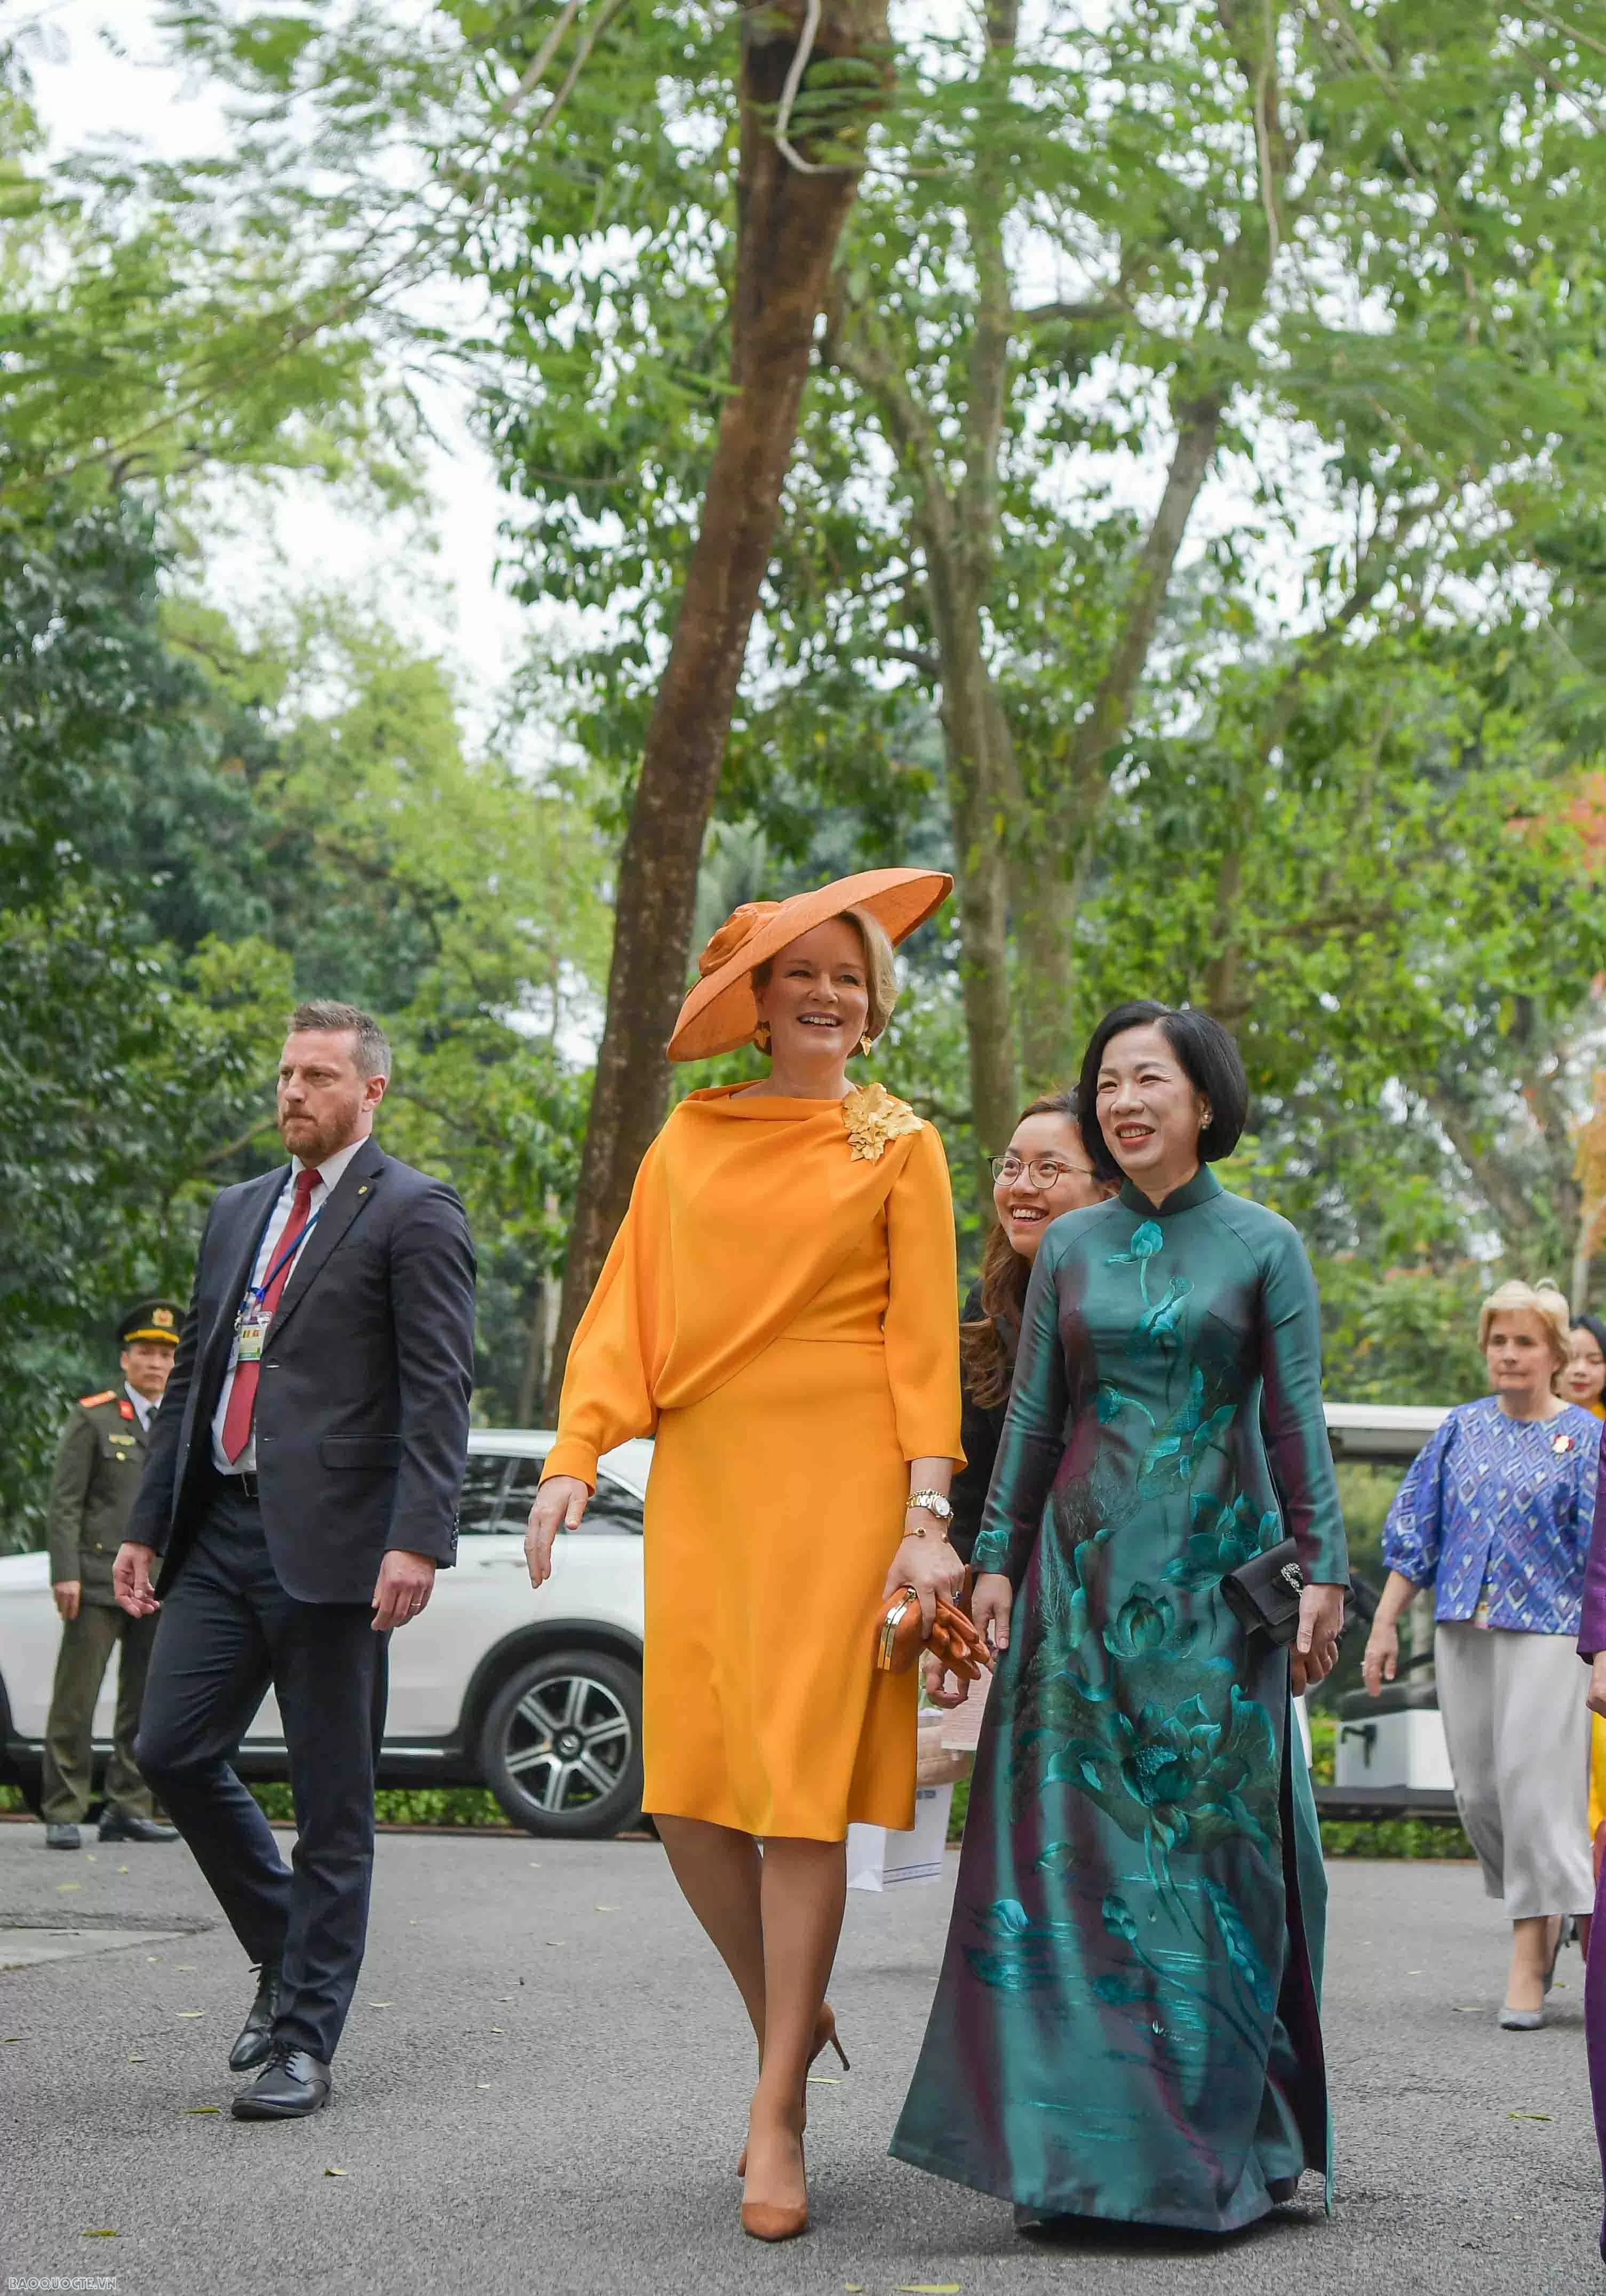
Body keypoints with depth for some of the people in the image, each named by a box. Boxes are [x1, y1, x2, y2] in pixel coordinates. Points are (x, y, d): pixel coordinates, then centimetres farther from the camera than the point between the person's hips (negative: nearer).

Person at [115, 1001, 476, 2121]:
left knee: (333, 1804, 0)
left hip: (329, 1540, -7)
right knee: (174, 1750, 5)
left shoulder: (413, 1213, -3)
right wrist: (147, 1523, 18)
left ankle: (304, 2043, 8)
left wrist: (418, 1539, -20)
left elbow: (438, 1390, -11)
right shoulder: (240, 1210, 19)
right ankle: (287, 1953, 26)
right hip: (221, 1531, 7)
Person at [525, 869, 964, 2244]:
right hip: (701, 1478, 3)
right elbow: (628, 1308, 10)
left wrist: (926, 1518, -7)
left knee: (799, 1783, -6)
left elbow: (922, 1340, 2)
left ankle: (778, 2120, 3)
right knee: (687, 1787, 0)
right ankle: (788, 2018, 26)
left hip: (836, 1479, -3)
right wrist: (576, 1457, -4)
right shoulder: (690, 1139, 14)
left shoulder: (897, 1147, 8)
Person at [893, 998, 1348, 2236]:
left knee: (1209, 1843, -1)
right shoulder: (1070, 1246, 9)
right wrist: (996, 1560, 5)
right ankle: (1087, 2142, 7)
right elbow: (1033, 1416, 10)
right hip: (1084, 1571, 3)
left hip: (1216, 1571, -3)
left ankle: (1215, 2138, 9)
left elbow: (1297, 1421, 0)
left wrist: (1322, 1568, -7)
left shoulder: (1264, 1245, 2)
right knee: (1077, 1839, 0)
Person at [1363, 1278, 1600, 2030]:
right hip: (1462, 1629, 4)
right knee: (1478, 1787, 5)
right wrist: (1385, 1623, 7)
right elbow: (1414, 1531, 12)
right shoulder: (1461, 1428, 11)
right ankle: (1543, 1910, 26)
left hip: (1546, 1631, -4)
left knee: (1533, 1782, -10)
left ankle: (1530, 1957, -5)